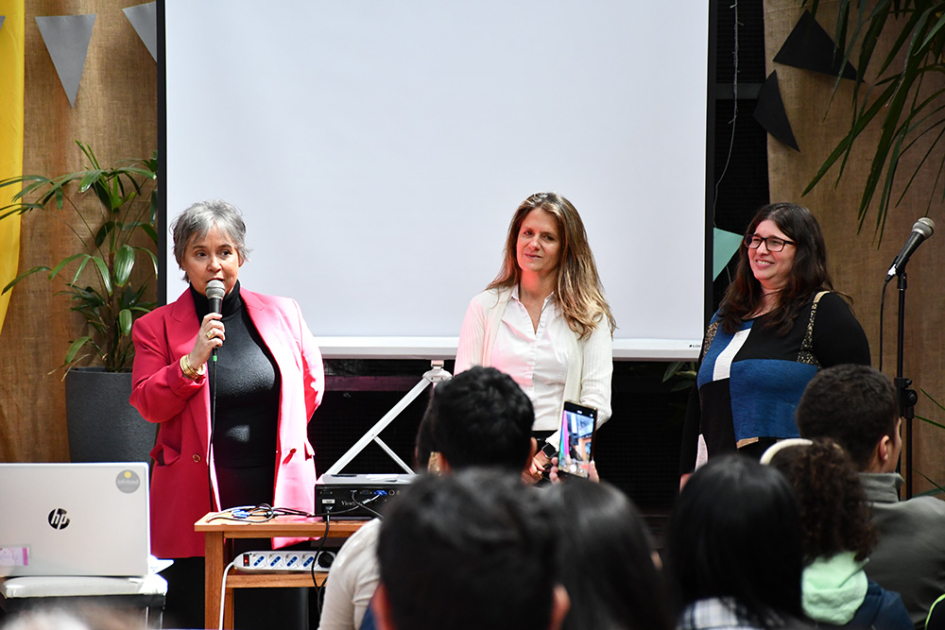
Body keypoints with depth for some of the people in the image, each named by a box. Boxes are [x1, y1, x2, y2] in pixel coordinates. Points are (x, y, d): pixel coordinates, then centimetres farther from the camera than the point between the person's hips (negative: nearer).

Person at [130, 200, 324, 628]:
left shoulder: (282, 314, 9)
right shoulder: (157, 327, 4)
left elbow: (312, 384, 20)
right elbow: (147, 405, -5)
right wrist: (193, 360, -15)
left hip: (276, 492, 2)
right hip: (198, 497, -2)